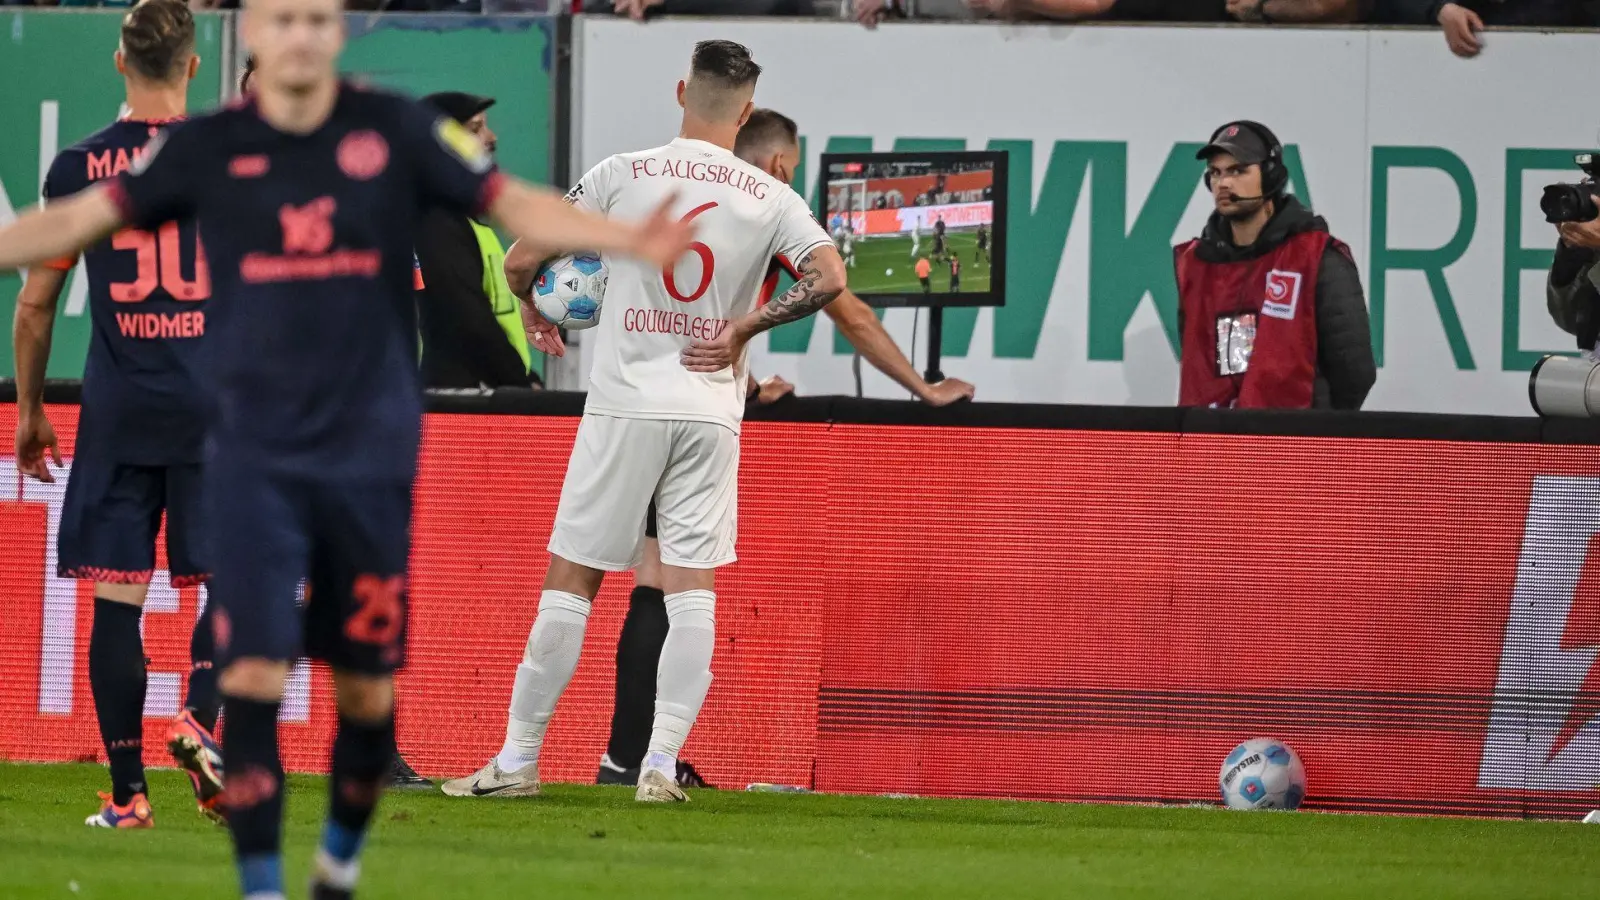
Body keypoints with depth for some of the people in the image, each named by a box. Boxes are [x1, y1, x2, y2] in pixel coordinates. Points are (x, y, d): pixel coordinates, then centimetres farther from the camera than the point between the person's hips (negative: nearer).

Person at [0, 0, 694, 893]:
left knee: (369, 690, 6)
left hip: (371, 454, 1)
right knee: (254, 676, -13)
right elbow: (80, 218, 4)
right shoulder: (208, 147, 0)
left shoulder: (396, 131, -1)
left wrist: (630, 240, -16)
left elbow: (518, 205, -3)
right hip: (255, 457, -1)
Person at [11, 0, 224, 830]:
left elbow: (36, 303, 5)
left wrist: (29, 410, 17)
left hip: (118, 409, 0)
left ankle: (127, 792, 0)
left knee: (116, 598, 1)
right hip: (213, 404, 0)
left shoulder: (78, 167, 2)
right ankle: (200, 719, -12)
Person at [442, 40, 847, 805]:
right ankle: (661, 764, -4)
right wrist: (742, 330, -1)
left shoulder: (623, 175, -2)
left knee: (569, 583, 4)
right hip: (712, 411, 1)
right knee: (692, 592, 3)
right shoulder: (770, 198, 0)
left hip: (626, 401, -1)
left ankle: (518, 759, 6)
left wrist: (535, 315, 20)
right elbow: (828, 278, -10)